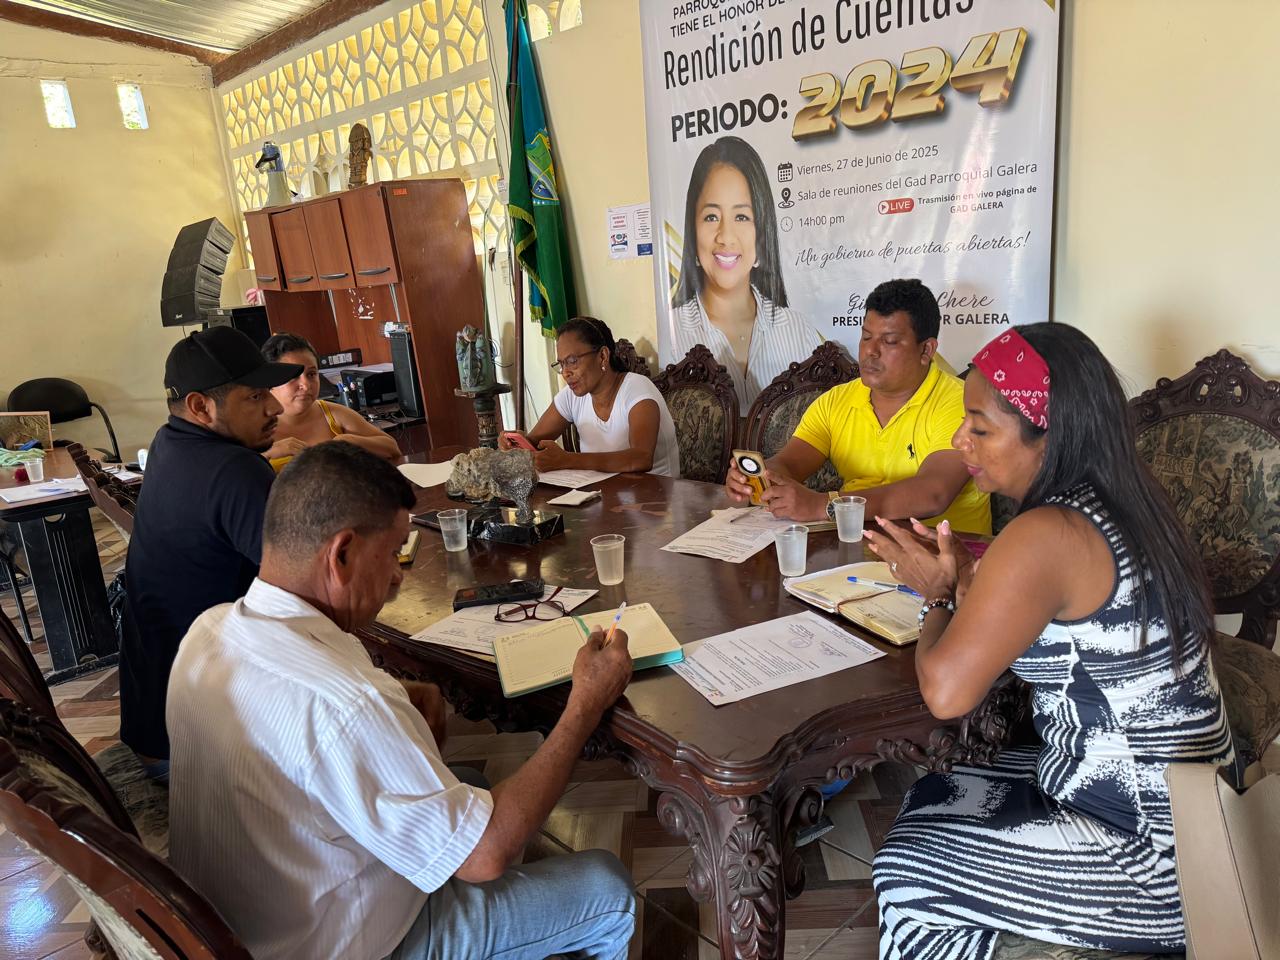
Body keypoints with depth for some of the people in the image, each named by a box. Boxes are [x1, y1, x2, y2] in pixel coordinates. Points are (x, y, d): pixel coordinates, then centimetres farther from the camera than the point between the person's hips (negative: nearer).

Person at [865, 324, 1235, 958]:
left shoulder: (1046, 536, -29)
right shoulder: (1113, 505, 0)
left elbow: (946, 692, -30)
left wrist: (937, 595, -13)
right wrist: (960, 578, -2)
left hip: (1150, 858, -9)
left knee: (905, 878, 2)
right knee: (931, 801, 15)